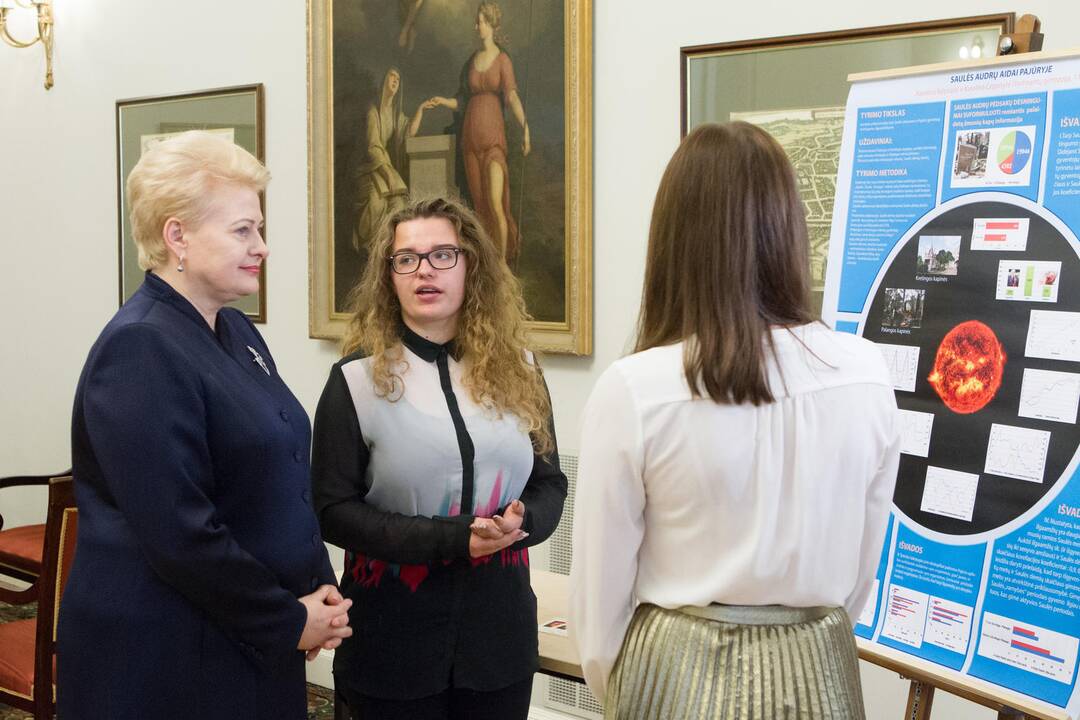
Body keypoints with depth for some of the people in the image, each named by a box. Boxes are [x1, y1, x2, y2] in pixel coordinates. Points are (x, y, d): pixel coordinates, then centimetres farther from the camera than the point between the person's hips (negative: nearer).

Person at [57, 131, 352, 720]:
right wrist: (290, 621, -14)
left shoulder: (238, 334, 10)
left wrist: (318, 589, 3)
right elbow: (179, 533, -23)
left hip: (255, 645, 8)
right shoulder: (140, 349, -18)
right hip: (159, 658, -8)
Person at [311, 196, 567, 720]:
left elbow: (550, 484, 9)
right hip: (395, 633, -3)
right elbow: (332, 509, -8)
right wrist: (450, 540, -19)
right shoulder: (357, 379, -5)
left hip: (499, 625, 3)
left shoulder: (517, 371, 4)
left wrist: (518, 523, -15)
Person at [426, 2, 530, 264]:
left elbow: (512, 97, -15)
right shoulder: (470, 61, 13)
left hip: (494, 138, -5)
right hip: (470, 138, 5)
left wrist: (525, 128, -30)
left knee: (496, 204, -14)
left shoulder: (503, 60, -2)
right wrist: (442, 101, 1)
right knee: (479, 204, 6)